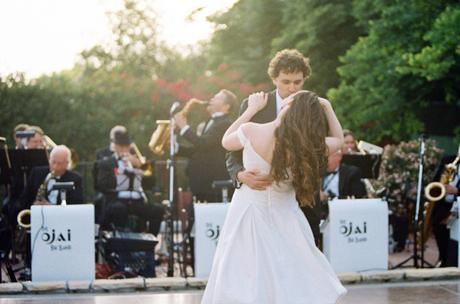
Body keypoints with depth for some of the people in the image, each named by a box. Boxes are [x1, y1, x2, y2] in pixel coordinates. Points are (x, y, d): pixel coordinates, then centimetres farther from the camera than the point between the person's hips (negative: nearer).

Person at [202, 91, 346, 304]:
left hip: (249, 214, 0)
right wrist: (327, 107, 8)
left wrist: (252, 109, 10)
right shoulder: (307, 145, -13)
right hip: (283, 219, 0)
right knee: (294, 283, 10)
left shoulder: (251, 132, -17)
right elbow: (339, 139, 8)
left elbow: (226, 142, 7)